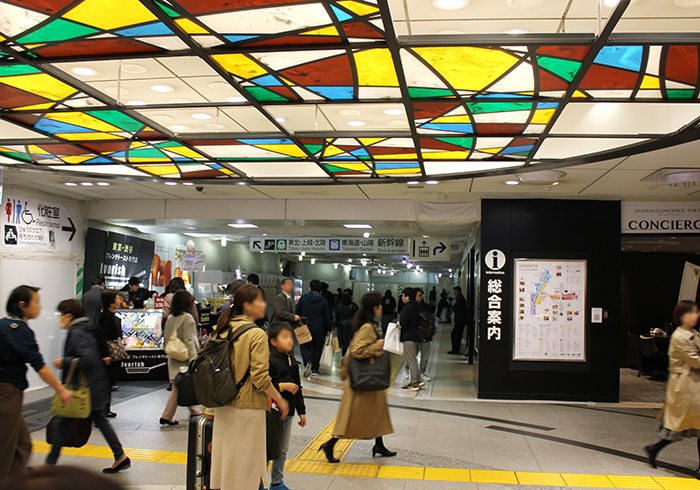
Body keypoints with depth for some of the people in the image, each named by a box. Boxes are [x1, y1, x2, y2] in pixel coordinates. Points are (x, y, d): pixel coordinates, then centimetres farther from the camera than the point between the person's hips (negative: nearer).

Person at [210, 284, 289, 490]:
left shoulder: (223, 331, 6)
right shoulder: (256, 335, -14)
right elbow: (260, 378, -18)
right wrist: (280, 400, -5)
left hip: (223, 407, 7)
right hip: (248, 409, -7)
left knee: (225, 460, 14)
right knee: (248, 465, 2)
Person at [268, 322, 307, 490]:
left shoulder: (292, 361, 12)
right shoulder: (269, 361, -13)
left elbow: (298, 388, 18)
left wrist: (301, 411, 18)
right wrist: (282, 386, -21)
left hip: (288, 412, 7)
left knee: (283, 449, 14)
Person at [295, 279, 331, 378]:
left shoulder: (303, 298, -1)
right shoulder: (324, 301, -2)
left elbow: (297, 313, 5)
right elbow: (327, 317, 2)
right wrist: (328, 330, 11)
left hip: (306, 328, 0)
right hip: (319, 329, 0)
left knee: (305, 347, 7)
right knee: (317, 348, 10)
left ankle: (308, 363, -20)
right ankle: (315, 369, 14)